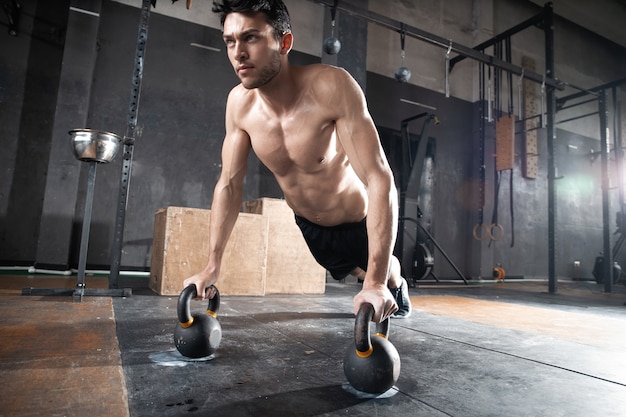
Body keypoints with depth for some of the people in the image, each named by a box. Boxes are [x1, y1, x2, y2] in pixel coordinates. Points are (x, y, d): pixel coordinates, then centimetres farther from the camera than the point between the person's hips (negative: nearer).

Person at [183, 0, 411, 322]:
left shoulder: (331, 86, -35)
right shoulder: (239, 103, -18)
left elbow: (379, 179, -38)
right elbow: (229, 184, -10)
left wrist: (377, 282, -44)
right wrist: (211, 267, -13)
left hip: (360, 222, -4)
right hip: (309, 225, 5)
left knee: (382, 272, 25)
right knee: (360, 272, 30)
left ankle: (397, 287, 63)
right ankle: (379, 281, 67)